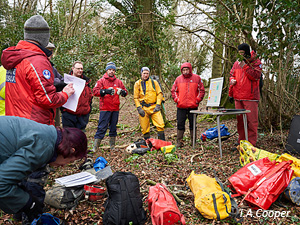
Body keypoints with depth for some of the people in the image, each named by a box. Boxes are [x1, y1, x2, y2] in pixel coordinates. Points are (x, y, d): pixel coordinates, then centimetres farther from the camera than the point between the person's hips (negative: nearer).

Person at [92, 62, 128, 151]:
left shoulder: (118, 81, 13)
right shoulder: (101, 80, 2)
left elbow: (125, 91, 15)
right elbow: (95, 91, -8)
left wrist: (123, 92, -8)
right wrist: (105, 91, -21)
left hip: (115, 108, 4)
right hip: (105, 108, -4)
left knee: (113, 127, 12)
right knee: (102, 127, -6)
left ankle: (112, 146, 22)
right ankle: (95, 147, 0)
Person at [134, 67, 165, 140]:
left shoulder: (154, 82, 11)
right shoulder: (137, 83, 9)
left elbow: (159, 93, 7)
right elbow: (136, 98, 6)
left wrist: (158, 105, -6)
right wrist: (139, 108, -5)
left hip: (154, 107, 0)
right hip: (143, 108, 0)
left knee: (160, 125, -10)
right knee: (145, 128, 3)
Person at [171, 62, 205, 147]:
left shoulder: (197, 78, 3)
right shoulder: (178, 79, 6)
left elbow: (202, 90, 5)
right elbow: (173, 90, 13)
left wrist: (197, 100, -4)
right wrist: (176, 99, 1)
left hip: (193, 106, -1)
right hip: (181, 106, 1)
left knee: (193, 124, 8)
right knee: (180, 124, 2)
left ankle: (193, 141, 20)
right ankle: (179, 141, 11)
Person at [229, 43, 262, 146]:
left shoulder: (255, 62, 1)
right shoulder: (237, 63, 16)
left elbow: (256, 76, -12)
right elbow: (232, 75, 26)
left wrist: (245, 66, -15)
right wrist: (232, 80, 7)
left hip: (250, 97, -5)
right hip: (238, 97, 5)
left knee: (251, 120, -5)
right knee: (240, 120, 10)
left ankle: (251, 144, 2)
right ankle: (241, 142, 21)